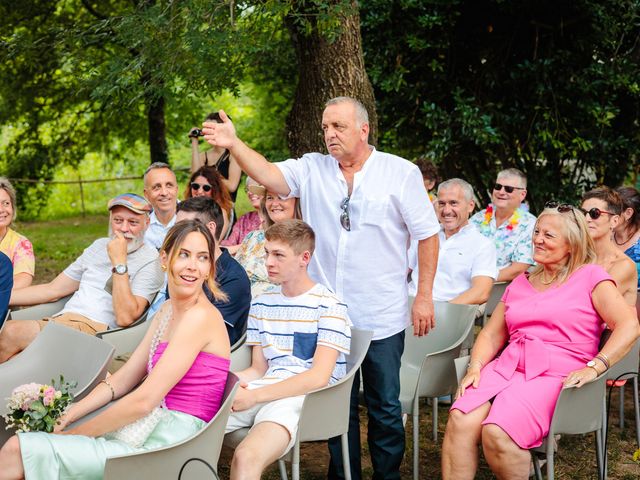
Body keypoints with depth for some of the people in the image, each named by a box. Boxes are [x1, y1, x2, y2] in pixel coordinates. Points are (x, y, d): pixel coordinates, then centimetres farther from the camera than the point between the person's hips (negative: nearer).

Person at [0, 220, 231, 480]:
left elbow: (143, 401, -20)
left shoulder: (201, 316, -16)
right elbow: (124, 378, 13)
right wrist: (68, 416, 0)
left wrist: (74, 433, -11)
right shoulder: (169, 310, 13)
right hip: (154, 426, 9)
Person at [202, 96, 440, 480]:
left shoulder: (401, 172, -4)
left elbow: (427, 235, -2)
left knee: (385, 407, 8)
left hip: (382, 318, -2)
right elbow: (268, 174, -13)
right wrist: (234, 144, -31)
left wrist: (424, 296, -5)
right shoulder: (312, 168, 3)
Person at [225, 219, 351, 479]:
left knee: (246, 458, -35)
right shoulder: (261, 305, 20)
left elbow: (319, 377, -10)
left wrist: (254, 396, -16)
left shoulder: (329, 306, -1)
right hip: (265, 388, 6)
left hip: (306, 397, -6)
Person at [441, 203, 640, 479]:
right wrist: (475, 368, 1)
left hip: (557, 374, -5)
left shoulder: (590, 276, 7)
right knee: (460, 421, -26)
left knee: (497, 432, -31)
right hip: (508, 366, 5)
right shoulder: (521, 283, 24)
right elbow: (492, 334, 21)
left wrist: (594, 367, -17)